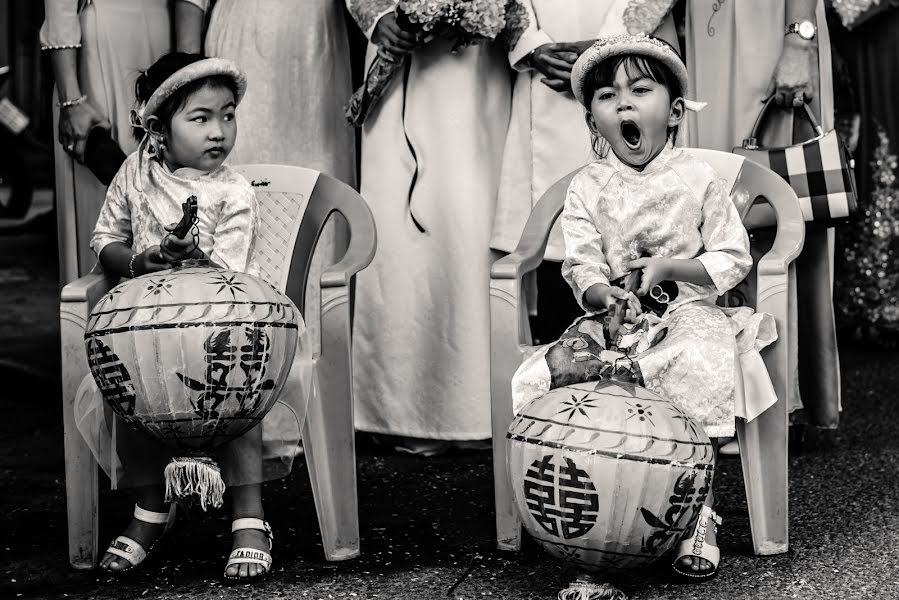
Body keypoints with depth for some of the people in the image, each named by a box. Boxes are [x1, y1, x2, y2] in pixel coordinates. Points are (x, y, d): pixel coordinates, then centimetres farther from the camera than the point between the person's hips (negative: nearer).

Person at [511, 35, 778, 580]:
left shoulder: (698, 179, 1)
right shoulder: (587, 188, 5)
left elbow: (733, 260, 0)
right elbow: (580, 265, 0)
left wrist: (669, 267, -13)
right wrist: (598, 293, -22)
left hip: (688, 310, -2)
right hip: (612, 318, 2)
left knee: (705, 368, -35)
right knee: (533, 382, -22)